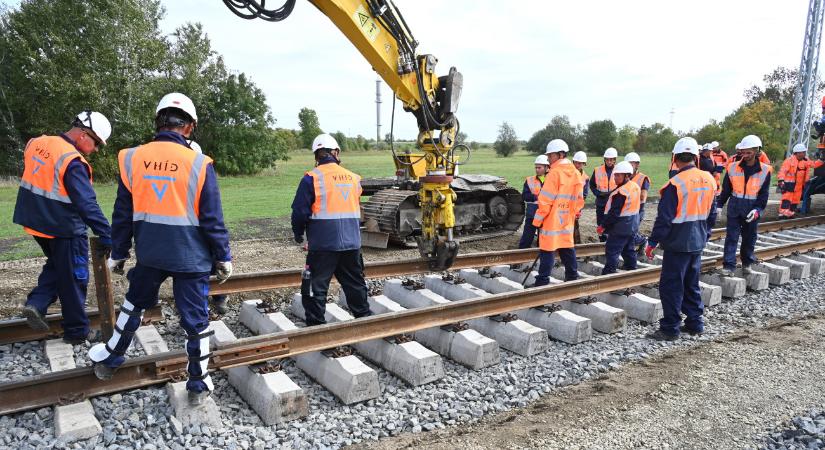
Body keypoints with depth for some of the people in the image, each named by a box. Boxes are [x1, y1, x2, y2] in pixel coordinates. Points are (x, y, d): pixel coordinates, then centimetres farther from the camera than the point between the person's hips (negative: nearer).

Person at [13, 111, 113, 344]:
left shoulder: (37, 143, 2)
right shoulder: (73, 162, -24)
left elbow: (35, 180, 15)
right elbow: (87, 204, -28)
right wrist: (107, 237, -28)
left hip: (36, 222, 8)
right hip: (63, 229, -8)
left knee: (55, 264, 28)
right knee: (73, 279, 6)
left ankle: (37, 303, 12)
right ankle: (76, 331, 16)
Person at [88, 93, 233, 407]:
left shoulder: (132, 159, -4)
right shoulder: (199, 164, -13)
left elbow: (122, 214, 4)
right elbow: (213, 219, -10)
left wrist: (118, 253, 15)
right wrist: (223, 257, 1)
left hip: (149, 254, 3)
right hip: (191, 257, -3)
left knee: (134, 302, 28)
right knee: (195, 319, 9)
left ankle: (109, 359, 46)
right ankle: (199, 385, 20)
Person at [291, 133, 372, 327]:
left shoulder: (312, 178, -9)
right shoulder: (353, 178, 7)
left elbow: (300, 211, -8)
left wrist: (298, 234, 9)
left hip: (323, 245, -5)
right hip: (352, 243, 5)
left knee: (316, 288, 4)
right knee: (355, 283, 18)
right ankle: (364, 317, 29)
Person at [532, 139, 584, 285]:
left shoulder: (555, 173, -16)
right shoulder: (575, 173, 8)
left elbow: (545, 200, -17)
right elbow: (579, 200, 12)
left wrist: (538, 220, -11)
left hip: (552, 220, -7)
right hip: (567, 221, 7)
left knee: (547, 251, -2)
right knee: (567, 249, 17)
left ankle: (542, 281, 0)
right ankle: (572, 276, 25)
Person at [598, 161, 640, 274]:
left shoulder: (620, 192, -22)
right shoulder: (636, 187, 7)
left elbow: (614, 212, -22)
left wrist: (603, 226, -15)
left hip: (620, 227, -9)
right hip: (633, 225, 9)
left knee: (612, 251, -5)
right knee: (629, 249, 20)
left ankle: (608, 273, -4)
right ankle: (631, 268, 29)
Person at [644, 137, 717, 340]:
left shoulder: (676, 184, -19)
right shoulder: (709, 180, 5)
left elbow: (664, 218, -18)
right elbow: (712, 214, 14)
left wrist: (652, 242, -10)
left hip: (678, 244, -8)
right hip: (698, 243, 8)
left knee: (671, 286, 0)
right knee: (692, 284, 18)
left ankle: (670, 328, 5)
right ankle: (695, 323, 26)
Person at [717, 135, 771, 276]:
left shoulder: (765, 170, -5)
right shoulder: (733, 167, -3)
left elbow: (764, 194, -2)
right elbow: (726, 189, 5)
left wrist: (758, 209, -13)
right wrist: (720, 205, 4)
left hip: (752, 209, 0)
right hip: (735, 207, 0)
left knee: (749, 238, 13)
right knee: (731, 237, -2)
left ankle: (747, 263, 29)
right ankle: (729, 266, 1)